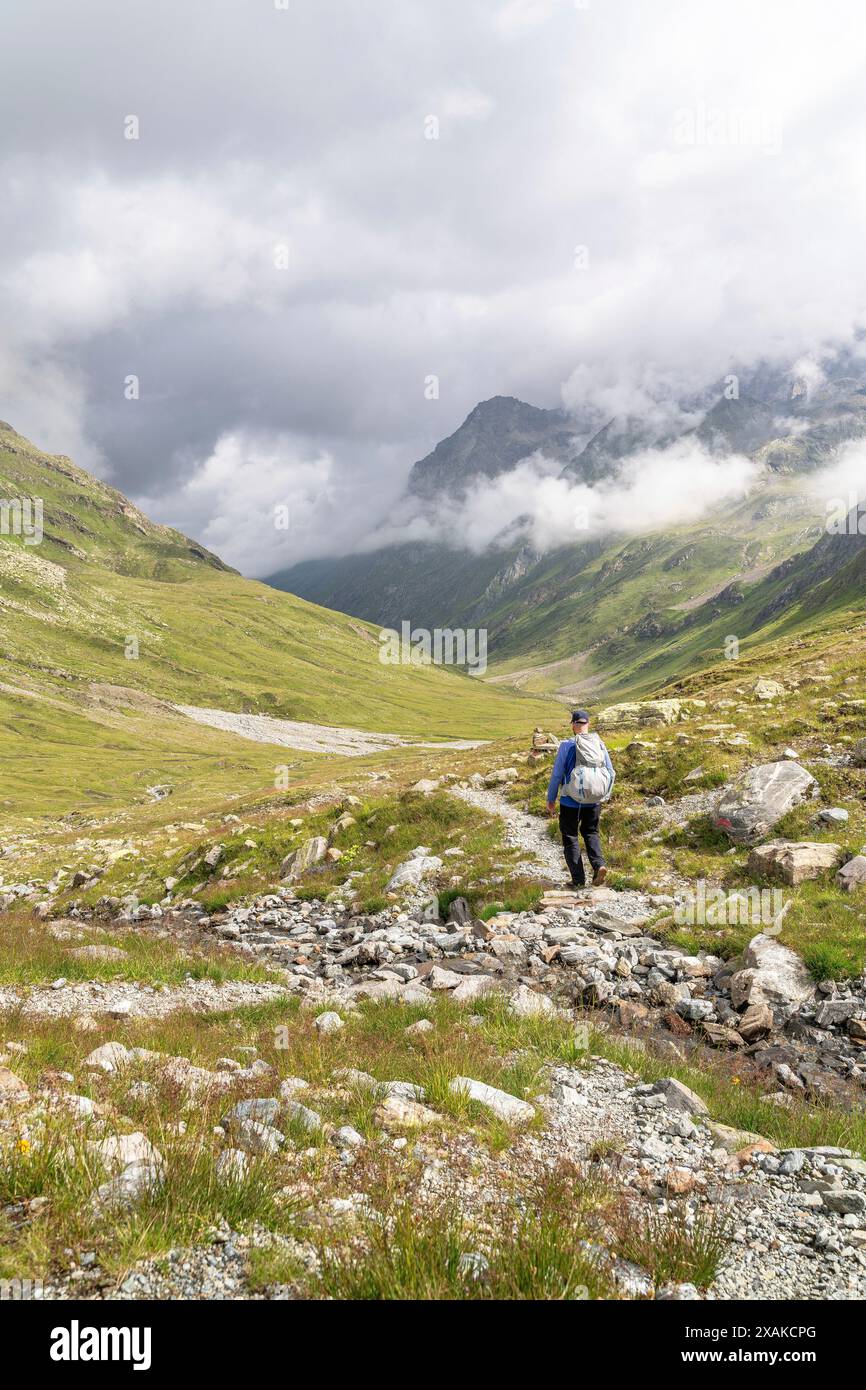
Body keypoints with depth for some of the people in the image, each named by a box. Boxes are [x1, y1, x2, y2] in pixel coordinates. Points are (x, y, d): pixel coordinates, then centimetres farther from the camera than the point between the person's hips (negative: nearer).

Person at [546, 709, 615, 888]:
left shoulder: (567, 745, -11)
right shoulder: (600, 744, 1)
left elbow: (556, 774, -8)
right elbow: (611, 774, 7)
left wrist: (551, 799, 2)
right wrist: (604, 795, 22)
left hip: (571, 802, -3)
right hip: (594, 801, 4)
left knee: (570, 837, 10)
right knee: (591, 833, 23)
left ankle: (579, 880, 7)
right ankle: (599, 863, -1)